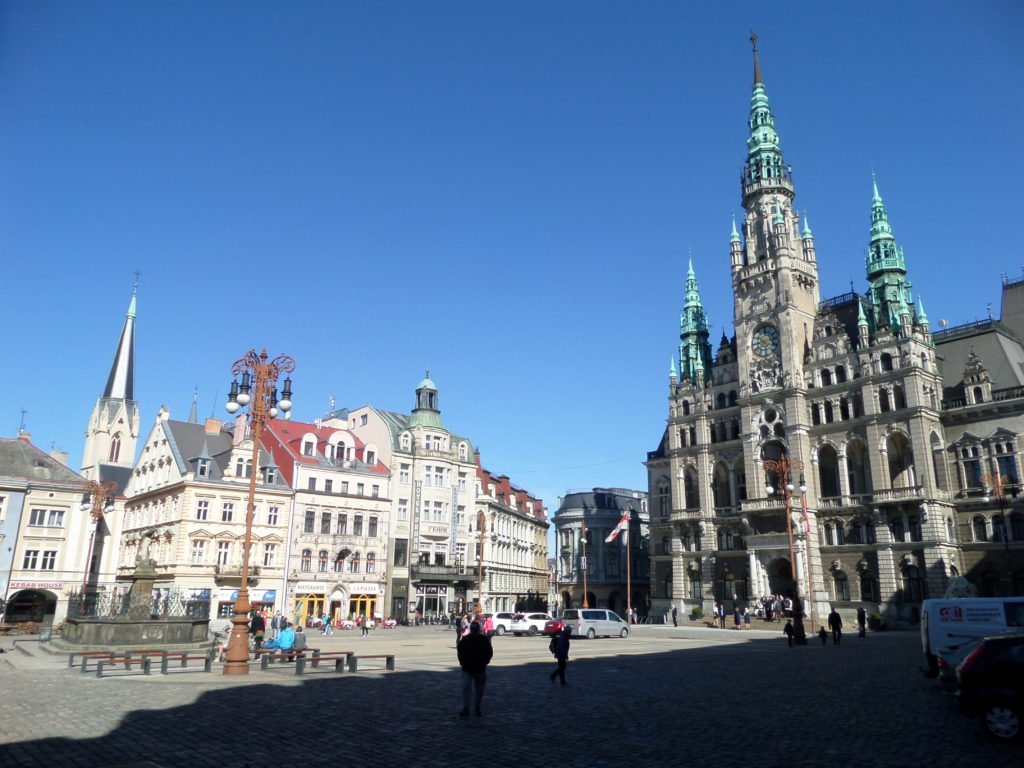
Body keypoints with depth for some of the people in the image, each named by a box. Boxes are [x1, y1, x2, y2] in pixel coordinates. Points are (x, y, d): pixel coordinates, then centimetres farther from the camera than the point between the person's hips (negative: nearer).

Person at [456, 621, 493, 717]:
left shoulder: (484, 640, -1)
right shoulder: (465, 640, -2)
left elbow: (490, 652, 4)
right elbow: (459, 652, 6)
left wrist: (484, 663, -5)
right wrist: (462, 662, -5)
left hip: (480, 670, 1)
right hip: (467, 669, -1)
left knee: (479, 690, 11)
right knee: (465, 688, -11)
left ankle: (478, 708, 27)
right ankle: (465, 709, -5)